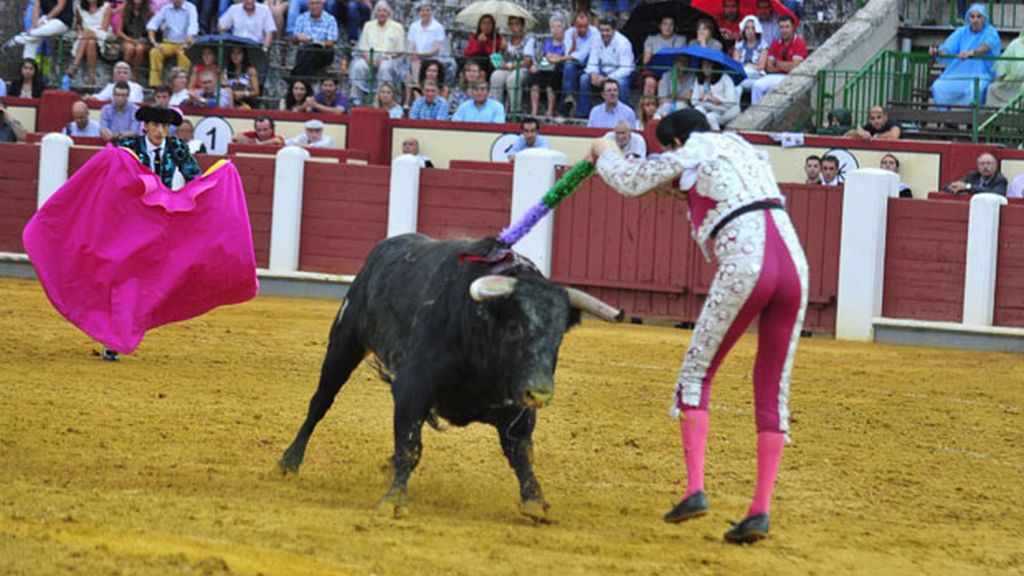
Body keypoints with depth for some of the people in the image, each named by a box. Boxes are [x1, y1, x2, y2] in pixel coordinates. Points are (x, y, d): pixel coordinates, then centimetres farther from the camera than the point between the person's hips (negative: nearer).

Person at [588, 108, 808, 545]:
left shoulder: (692, 153, 9)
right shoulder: (741, 148, 29)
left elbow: (629, 182, 18)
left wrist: (605, 153, 36)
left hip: (745, 266, -6)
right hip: (794, 263, 6)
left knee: (696, 374, 7)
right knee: (773, 390, 9)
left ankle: (695, 488, -5)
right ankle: (761, 510, 3)